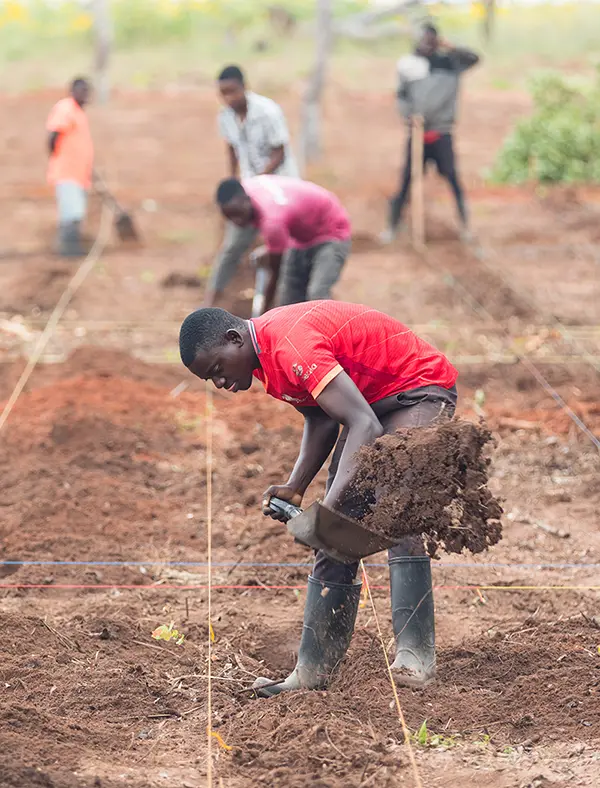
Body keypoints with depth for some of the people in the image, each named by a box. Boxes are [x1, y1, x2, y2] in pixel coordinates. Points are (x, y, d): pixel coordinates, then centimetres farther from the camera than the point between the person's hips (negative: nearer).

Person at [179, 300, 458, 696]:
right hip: (372, 400, 10)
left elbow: (365, 426, -38)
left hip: (420, 389, -10)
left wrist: (328, 507, -45)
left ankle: (415, 658, -24)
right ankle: (314, 670, 3)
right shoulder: (265, 355, 0)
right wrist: (294, 488, -7)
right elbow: (322, 422, 6)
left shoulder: (289, 346, -31)